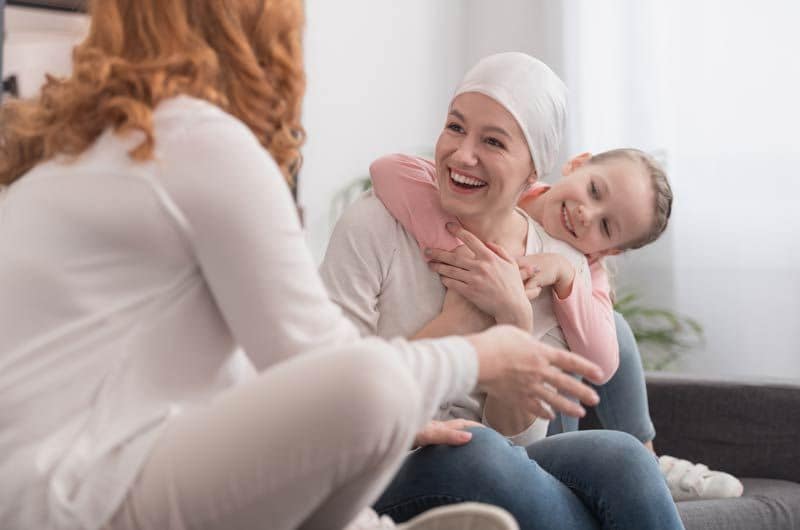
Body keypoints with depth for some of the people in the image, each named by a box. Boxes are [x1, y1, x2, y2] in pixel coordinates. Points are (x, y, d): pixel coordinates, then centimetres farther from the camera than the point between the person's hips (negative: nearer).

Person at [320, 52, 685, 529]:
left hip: (488, 475, 2)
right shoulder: (375, 226, -11)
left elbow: (518, 435, -2)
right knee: (473, 451, -37)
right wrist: (454, 322, -16)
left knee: (621, 457, -30)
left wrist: (514, 316, -16)